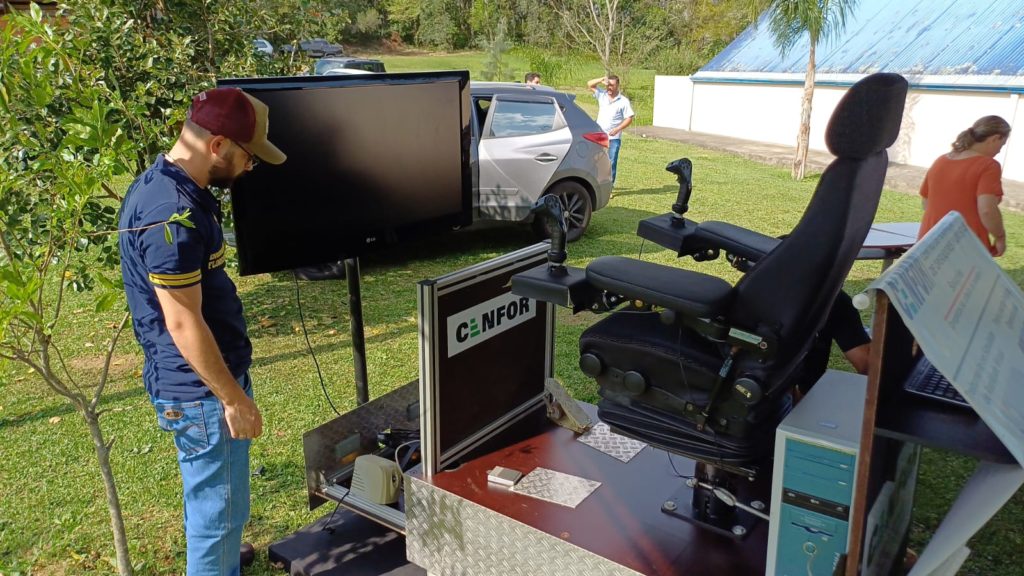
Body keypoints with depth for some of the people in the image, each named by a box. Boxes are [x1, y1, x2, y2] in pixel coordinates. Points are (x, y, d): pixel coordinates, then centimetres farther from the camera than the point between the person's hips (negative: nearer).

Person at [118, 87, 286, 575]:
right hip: (201, 388, -10)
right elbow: (183, 323, -26)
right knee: (219, 503, 7)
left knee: (211, 493, 28)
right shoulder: (171, 214, -28)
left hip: (208, 374, 10)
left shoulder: (171, 185, 5)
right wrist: (233, 397, -18)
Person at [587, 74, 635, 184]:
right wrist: (601, 80, -14)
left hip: (614, 138, -3)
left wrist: (617, 129, -18)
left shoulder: (623, 101, -4)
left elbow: (629, 118, -5)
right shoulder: (602, 95, 5)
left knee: (611, 163, -1)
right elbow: (589, 84, 3)